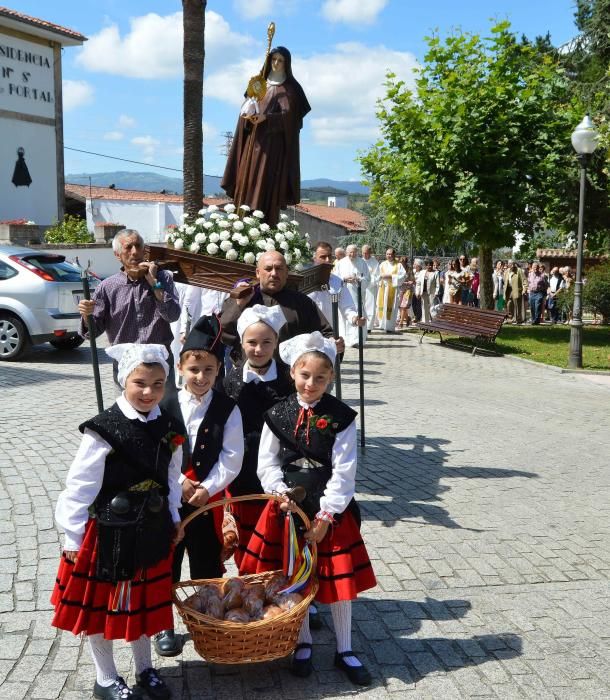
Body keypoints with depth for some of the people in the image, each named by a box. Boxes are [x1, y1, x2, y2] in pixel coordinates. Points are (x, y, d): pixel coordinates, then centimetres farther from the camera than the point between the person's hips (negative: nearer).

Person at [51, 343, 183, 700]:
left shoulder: (168, 429, -2)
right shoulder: (104, 430, -19)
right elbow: (79, 488, -15)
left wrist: (173, 519, 14)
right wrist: (74, 539, -13)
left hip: (151, 531, 5)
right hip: (109, 532, -5)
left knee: (145, 599, 20)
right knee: (101, 602, 11)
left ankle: (145, 668, 40)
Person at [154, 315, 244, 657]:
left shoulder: (228, 409, -5)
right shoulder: (165, 407, -3)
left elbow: (231, 459, -9)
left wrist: (207, 488, -16)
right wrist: (178, 482, -14)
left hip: (210, 497, -1)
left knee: (208, 563, 11)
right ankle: (164, 626, 25)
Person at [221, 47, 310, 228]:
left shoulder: (290, 88, 5)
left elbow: (289, 113, -9)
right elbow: (246, 106, 15)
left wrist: (266, 117, -24)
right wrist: (248, 114, -9)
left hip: (275, 142, -5)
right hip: (254, 140, 5)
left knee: (268, 184, -12)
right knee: (247, 182, -2)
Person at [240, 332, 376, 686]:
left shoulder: (341, 417, -10)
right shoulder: (278, 414, -3)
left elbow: (344, 472, -11)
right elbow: (267, 463, 1)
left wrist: (325, 515, -14)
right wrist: (282, 494, -15)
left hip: (330, 510, -2)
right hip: (288, 507, 2)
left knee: (339, 580, 8)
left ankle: (345, 650, 27)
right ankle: (304, 644, 34)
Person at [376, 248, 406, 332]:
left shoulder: (398, 265, 2)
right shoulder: (382, 264, 13)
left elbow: (403, 275, -7)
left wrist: (391, 276, -12)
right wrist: (381, 276, -11)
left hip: (393, 288, -3)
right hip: (383, 288, 4)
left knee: (391, 307, -5)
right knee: (382, 306, 2)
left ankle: (390, 327, -1)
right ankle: (382, 325, 11)